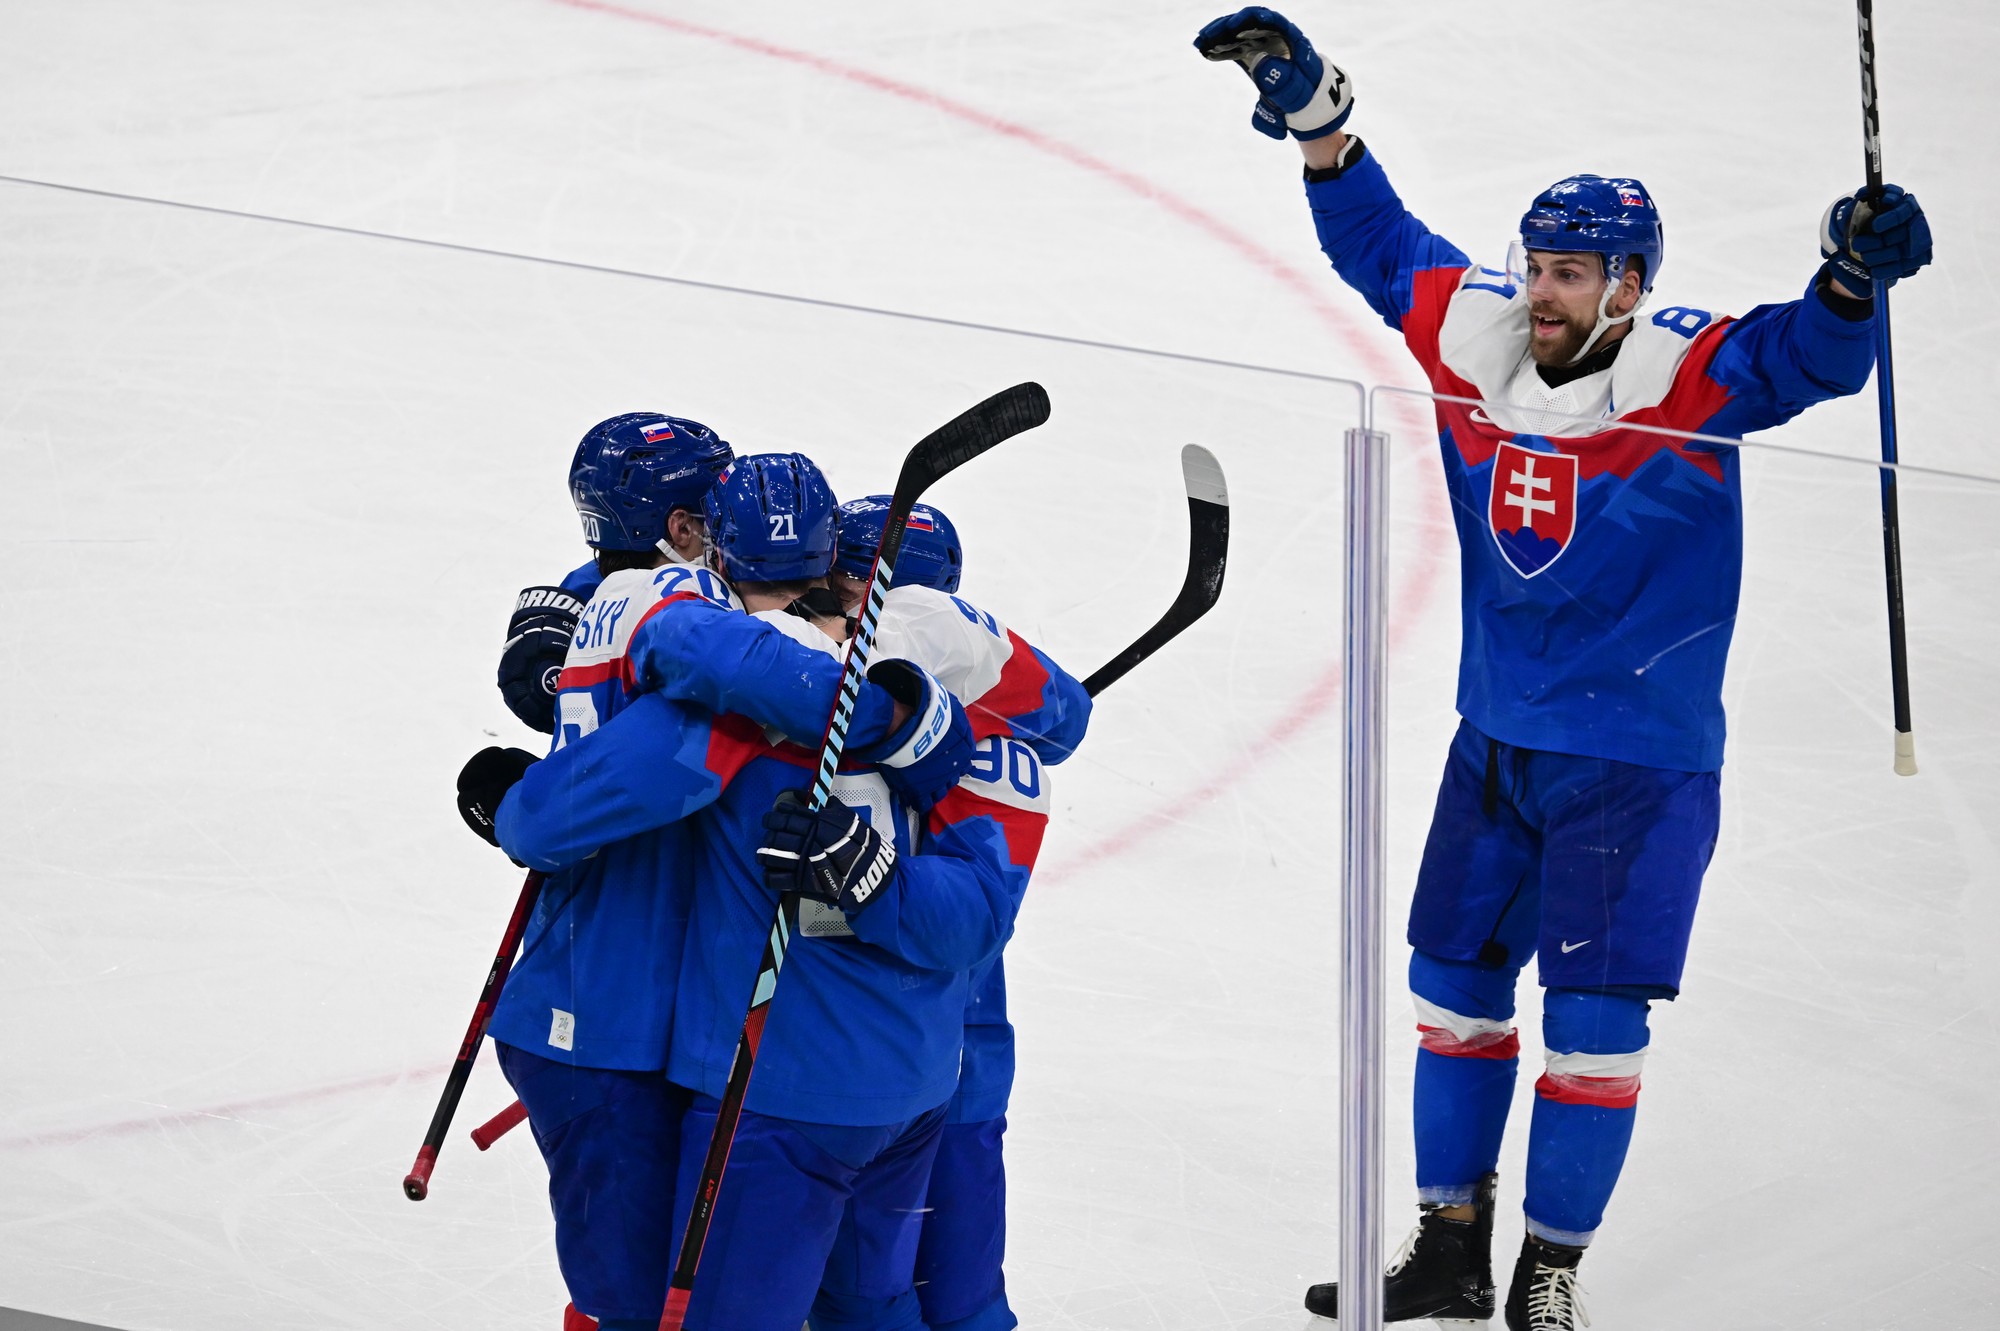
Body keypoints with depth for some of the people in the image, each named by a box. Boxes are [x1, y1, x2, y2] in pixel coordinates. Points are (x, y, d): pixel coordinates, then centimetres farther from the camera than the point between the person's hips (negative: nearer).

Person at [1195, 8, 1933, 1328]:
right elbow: (1383, 245, 9)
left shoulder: (1686, 375, -18)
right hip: (1497, 742, 6)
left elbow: (1807, 360, -32)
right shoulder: (1472, 337, -5)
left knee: (1595, 1017, -4)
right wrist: (1315, 111, 2)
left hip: (1640, 760, -6)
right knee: (1456, 983, 14)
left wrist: (1854, 277, -52)